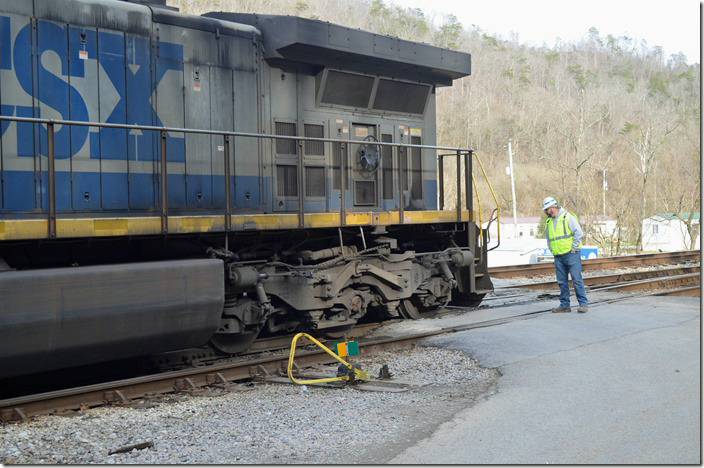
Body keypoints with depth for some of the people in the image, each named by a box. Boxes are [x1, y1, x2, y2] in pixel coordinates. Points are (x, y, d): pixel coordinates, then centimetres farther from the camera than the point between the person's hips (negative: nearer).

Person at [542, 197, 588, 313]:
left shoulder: (568, 217, -7)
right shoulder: (548, 222, 14)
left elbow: (579, 233, -12)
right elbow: (548, 238, 26)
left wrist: (574, 249, -11)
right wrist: (552, 250, 12)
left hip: (571, 254, -6)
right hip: (558, 257, 7)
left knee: (577, 280, -6)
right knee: (562, 282, 8)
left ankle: (583, 304, 0)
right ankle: (564, 305, 14)